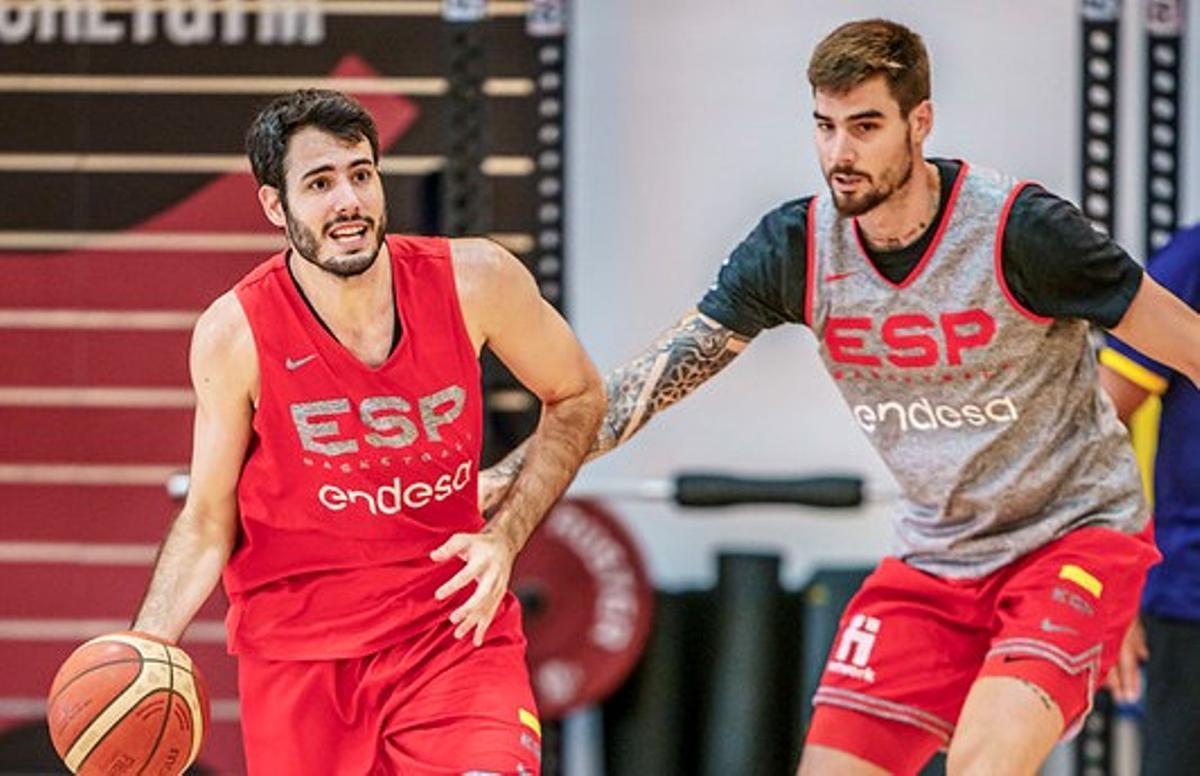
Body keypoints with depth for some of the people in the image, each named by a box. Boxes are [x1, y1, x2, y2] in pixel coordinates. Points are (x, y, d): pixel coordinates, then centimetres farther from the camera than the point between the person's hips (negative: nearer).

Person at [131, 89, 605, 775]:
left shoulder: (474, 278, -9)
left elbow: (578, 398, 9)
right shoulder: (236, 333, -12)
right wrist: (147, 645, -16)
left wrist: (505, 538, -4)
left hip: (454, 622, 0)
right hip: (295, 649, 0)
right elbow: (209, 521, 0)